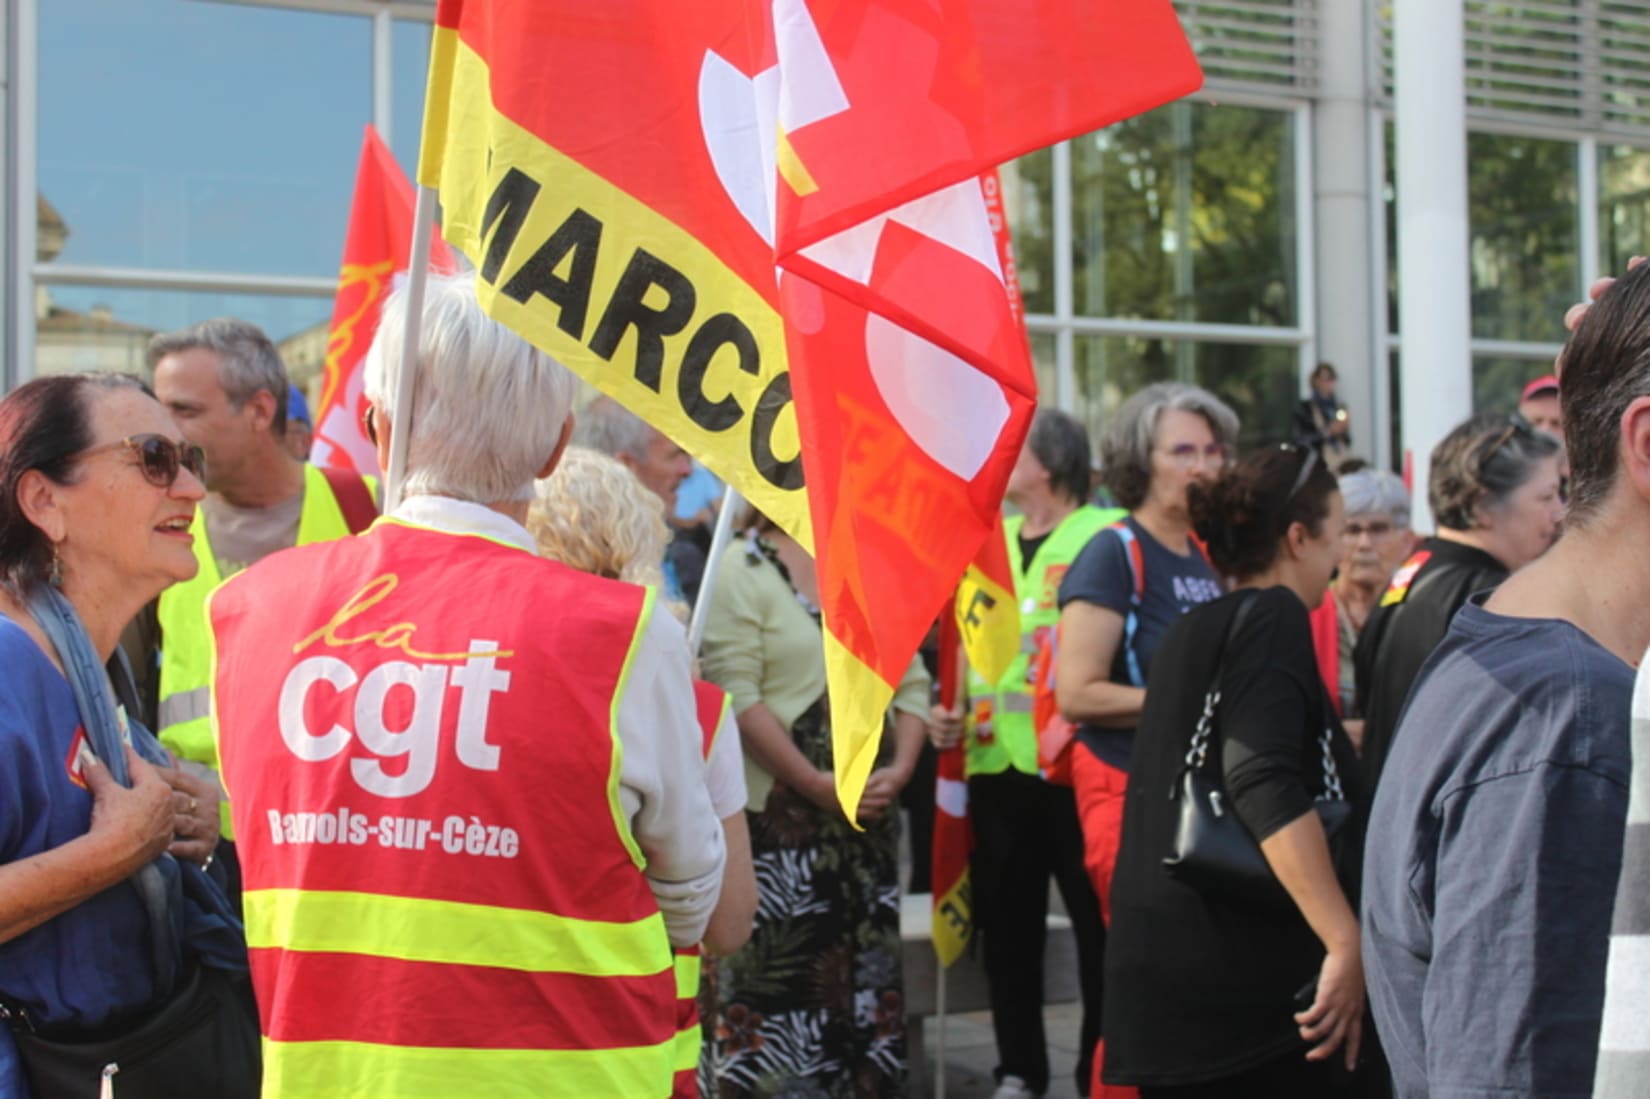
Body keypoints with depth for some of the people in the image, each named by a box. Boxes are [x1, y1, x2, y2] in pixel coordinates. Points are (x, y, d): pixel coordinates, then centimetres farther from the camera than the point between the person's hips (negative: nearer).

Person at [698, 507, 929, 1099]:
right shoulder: (741, 568, -6)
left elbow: (911, 682, 12)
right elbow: (736, 697, -14)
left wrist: (899, 769, -4)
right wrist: (818, 784, -16)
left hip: (870, 815, 6)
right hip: (777, 814, -6)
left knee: (865, 973, 10)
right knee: (772, 977, -5)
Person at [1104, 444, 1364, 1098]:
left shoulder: (1191, 630, 18)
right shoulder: (1272, 617, -8)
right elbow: (1263, 780, -23)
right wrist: (1347, 941, -26)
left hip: (1161, 969, 9)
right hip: (1248, 976, -8)